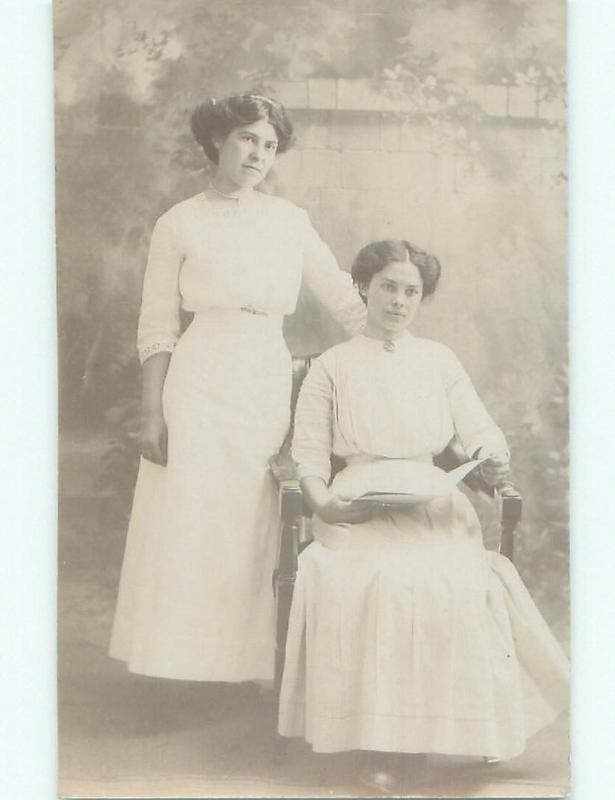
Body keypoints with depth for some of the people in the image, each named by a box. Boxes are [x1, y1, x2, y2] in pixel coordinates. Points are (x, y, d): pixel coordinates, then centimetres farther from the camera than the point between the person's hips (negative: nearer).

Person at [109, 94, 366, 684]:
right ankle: (188, 662, 9)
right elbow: (156, 330, 1)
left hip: (270, 384, 3)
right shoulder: (179, 224, 3)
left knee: (255, 529, 5)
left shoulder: (290, 221, 11)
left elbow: (344, 299, 12)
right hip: (201, 385, -3)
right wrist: (152, 413, -6)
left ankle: (249, 662, 16)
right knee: (191, 523, -2)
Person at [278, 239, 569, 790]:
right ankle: (380, 744, -25)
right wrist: (323, 501, -12)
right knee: (383, 580, -34)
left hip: (432, 505, 2)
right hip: (358, 508, -1)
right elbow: (309, 454, 9)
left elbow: (480, 430, 12)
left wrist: (495, 459, -11)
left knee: (454, 583, -31)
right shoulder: (332, 366, 16)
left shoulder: (440, 360, 22)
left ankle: (475, 727, -14)